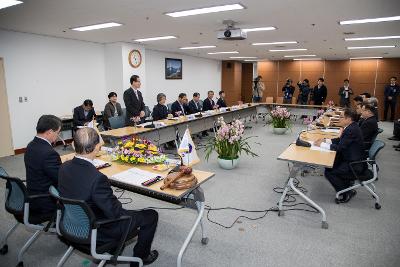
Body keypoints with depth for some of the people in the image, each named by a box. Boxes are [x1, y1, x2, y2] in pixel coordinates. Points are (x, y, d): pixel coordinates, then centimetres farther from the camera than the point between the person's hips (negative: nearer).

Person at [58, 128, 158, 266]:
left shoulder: (64, 167, -13)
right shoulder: (97, 178, -37)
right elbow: (116, 214, -27)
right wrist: (117, 203, -5)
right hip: (99, 232, -7)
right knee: (151, 215, 6)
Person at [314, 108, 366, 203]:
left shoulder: (352, 130, -24)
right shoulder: (351, 127, 5)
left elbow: (339, 147, -24)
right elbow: (340, 140, 15)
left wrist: (321, 144, -17)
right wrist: (325, 140, 3)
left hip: (355, 164, -10)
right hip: (351, 159, 10)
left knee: (329, 172, -14)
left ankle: (347, 193, 3)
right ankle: (346, 182, 23)